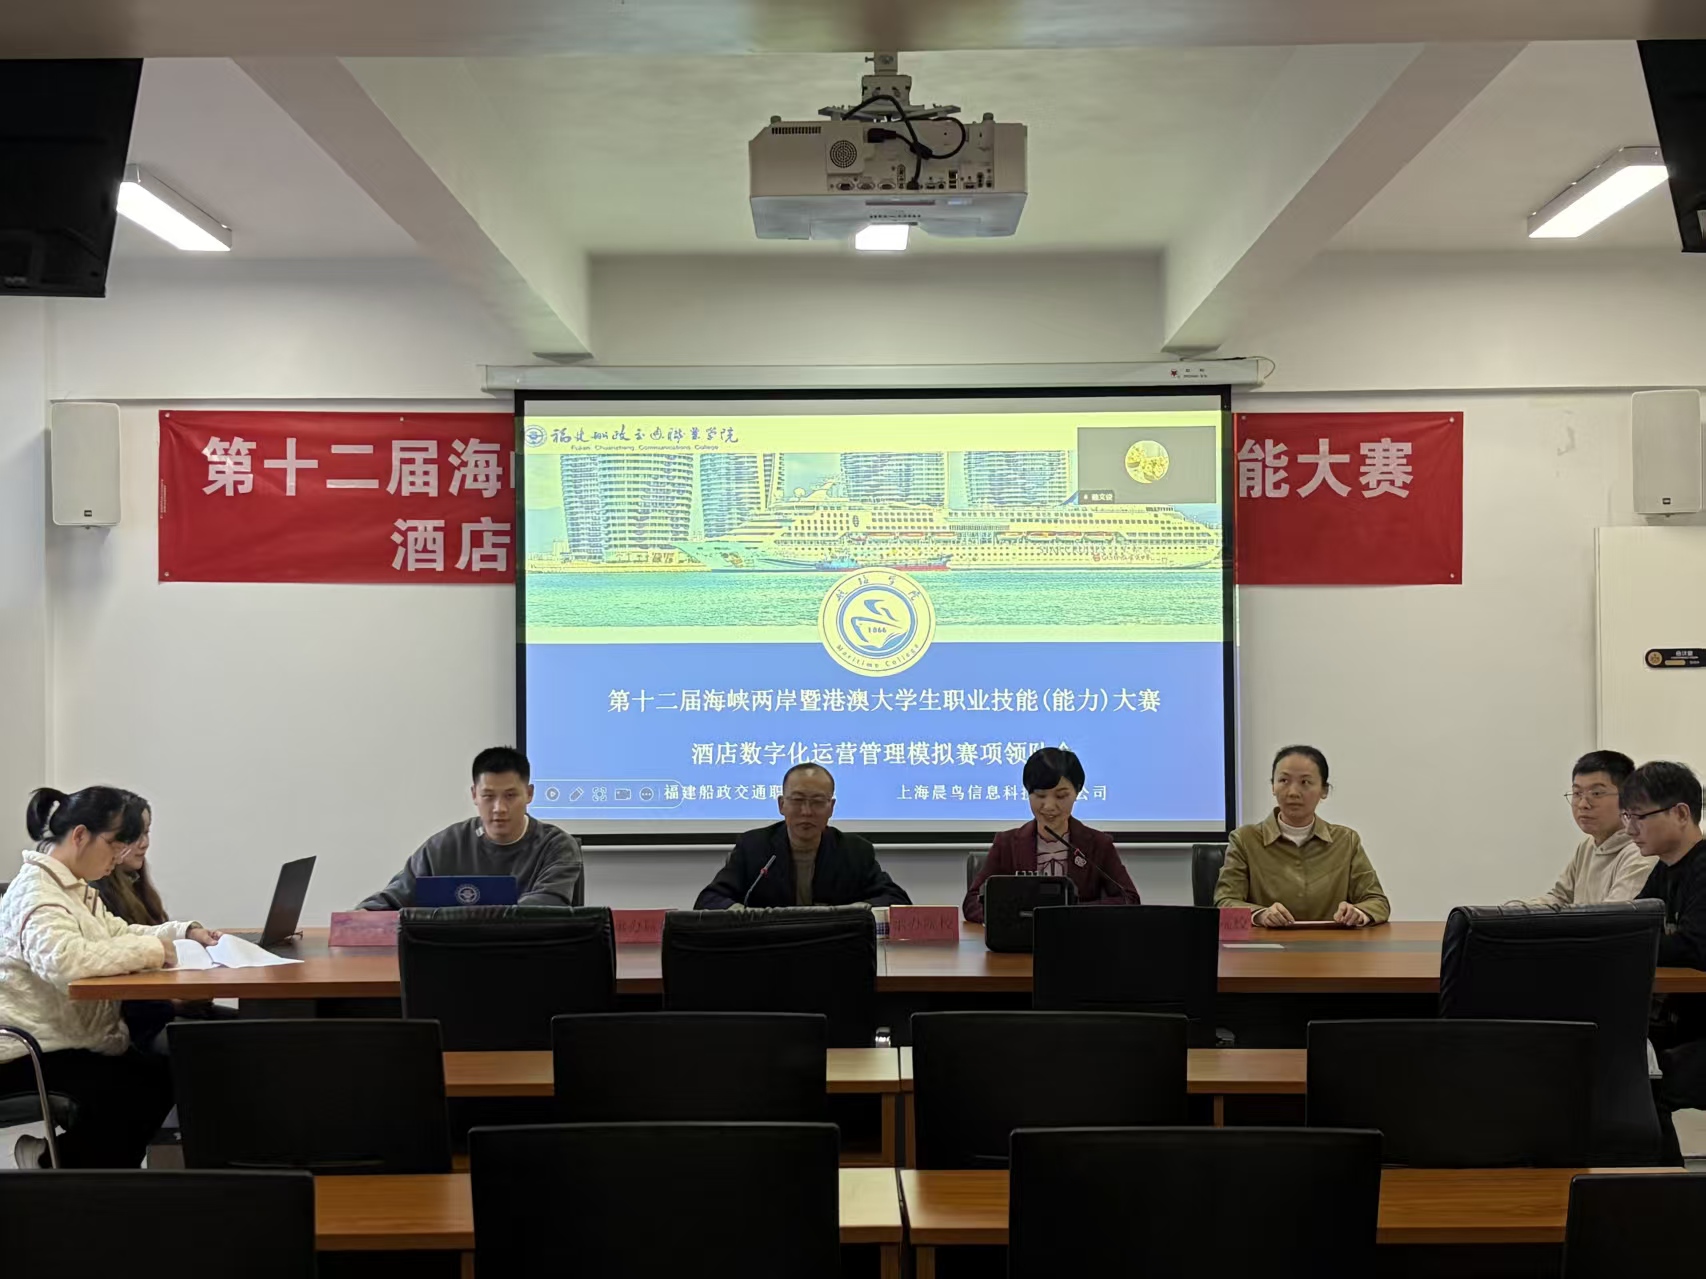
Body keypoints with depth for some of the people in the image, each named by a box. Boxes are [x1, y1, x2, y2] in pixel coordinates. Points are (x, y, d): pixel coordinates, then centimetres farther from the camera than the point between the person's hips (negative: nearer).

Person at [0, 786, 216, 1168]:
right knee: (139, 1091, -17)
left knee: (166, 1074, -5)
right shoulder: (36, 889, -19)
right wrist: (148, 949, -29)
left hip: (69, 1039, 10)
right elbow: (63, 960, -37)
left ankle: (59, 1155, 9)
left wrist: (184, 932, 10)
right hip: (31, 1053, -10)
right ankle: (57, 1159, 4)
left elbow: (118, 934, 25)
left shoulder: (77, 888, 14)